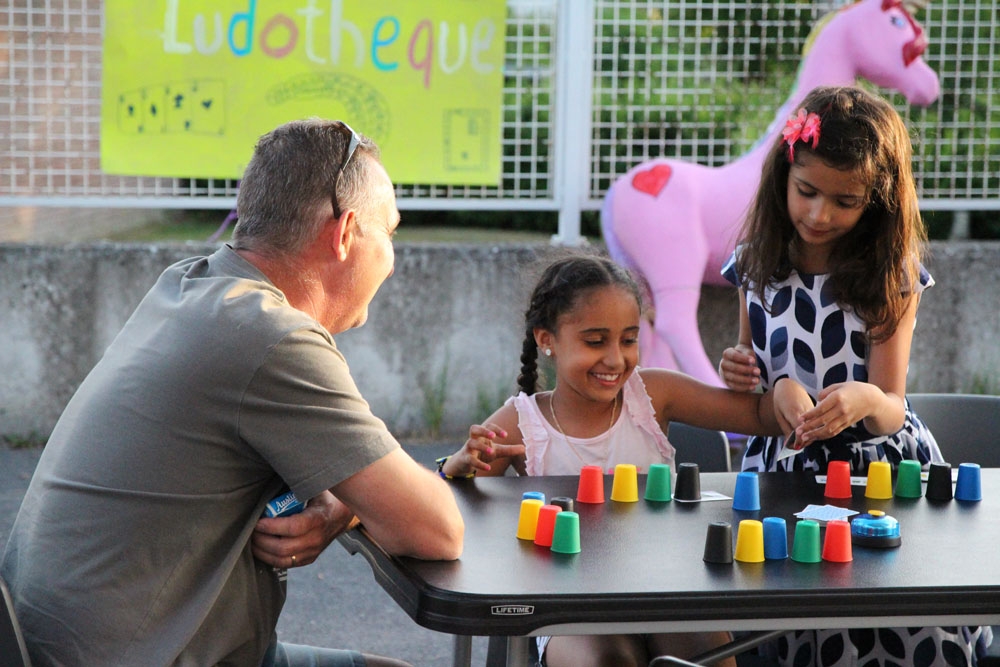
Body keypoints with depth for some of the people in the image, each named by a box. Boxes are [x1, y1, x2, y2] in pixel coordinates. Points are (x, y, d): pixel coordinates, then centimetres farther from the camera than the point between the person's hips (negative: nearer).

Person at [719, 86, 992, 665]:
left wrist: (866, 401, -29)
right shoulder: (756, 267, 6)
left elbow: (892, 410, -6)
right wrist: (746, 376, -4)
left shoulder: (891, 278, -1)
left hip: (876, 466, -1)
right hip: (785, 466, 1)